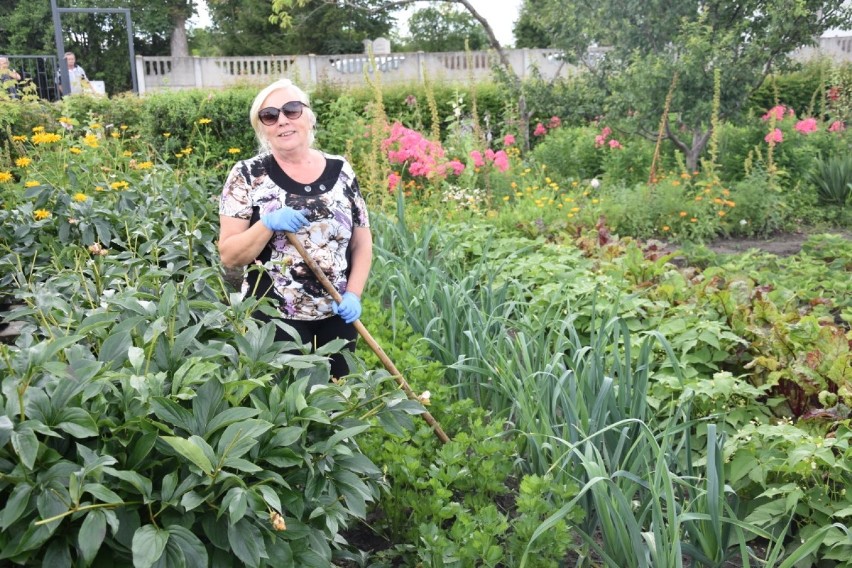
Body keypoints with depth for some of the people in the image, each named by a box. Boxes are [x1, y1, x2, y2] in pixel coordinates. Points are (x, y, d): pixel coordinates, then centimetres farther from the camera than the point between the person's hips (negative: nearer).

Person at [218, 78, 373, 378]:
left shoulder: (340, 170, 2)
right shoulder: (247, 175, -6)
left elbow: (362, 241, 6)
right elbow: (229, 256, -7)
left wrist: (353, 294, -8)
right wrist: (268, 223, -22)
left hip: (337, 315, 3)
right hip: (274, 318, -3)